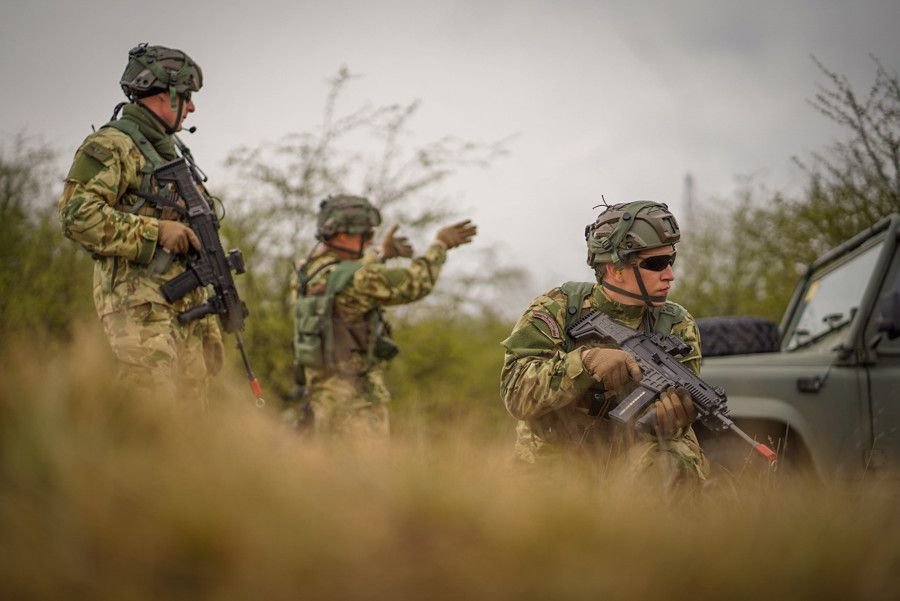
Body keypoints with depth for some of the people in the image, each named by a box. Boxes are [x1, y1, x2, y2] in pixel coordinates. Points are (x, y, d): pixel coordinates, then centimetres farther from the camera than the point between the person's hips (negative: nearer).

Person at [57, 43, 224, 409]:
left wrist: (209, 328, 22)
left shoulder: (168, 152, 25)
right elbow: (76, 215, -18)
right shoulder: (111, 145, -3)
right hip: (139, 307, -9)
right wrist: (155, 230, -18)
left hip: (185, 308, 9)